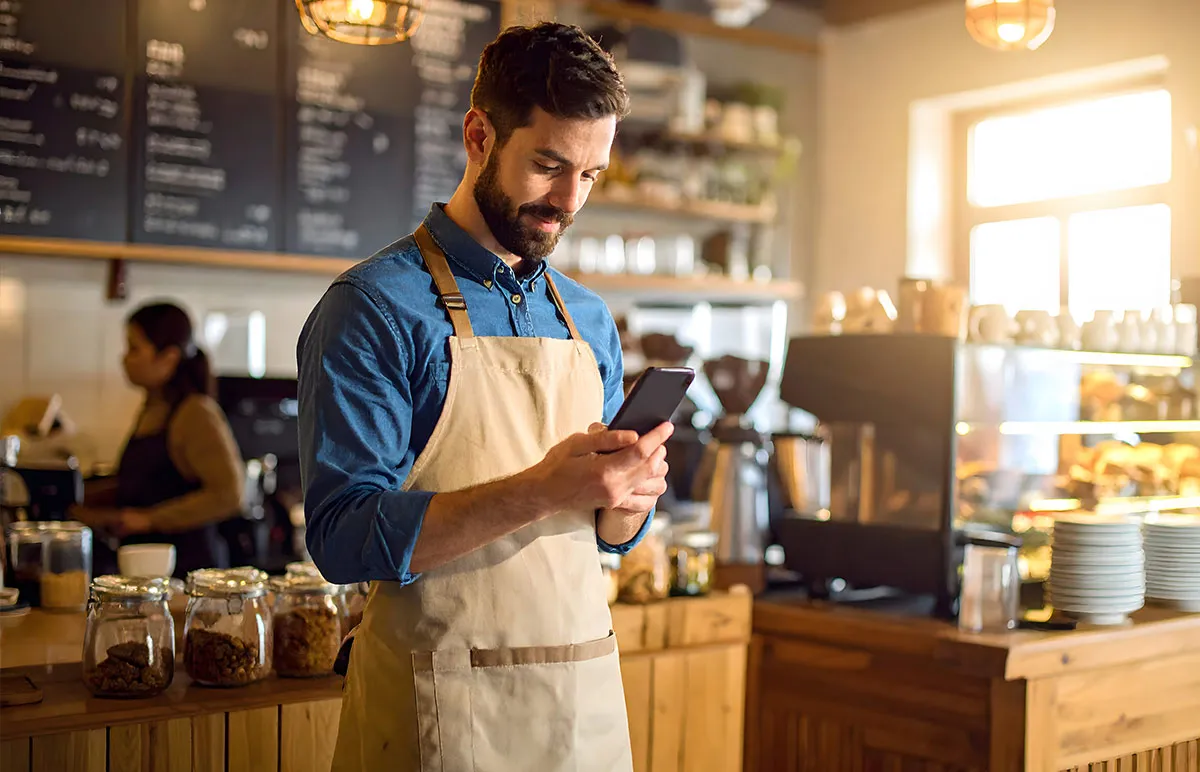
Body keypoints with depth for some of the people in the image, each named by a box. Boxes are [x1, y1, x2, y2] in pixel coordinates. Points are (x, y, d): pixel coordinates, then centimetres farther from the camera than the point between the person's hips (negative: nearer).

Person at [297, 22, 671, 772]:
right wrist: (538, 491, -27)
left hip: (590, 692, 6)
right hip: (445, 708, -6)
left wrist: (629, 496, -10)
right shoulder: (377, 305, -10)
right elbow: (344, 536, -18)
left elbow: (611, 530, 13)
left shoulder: (591, 318, 8)